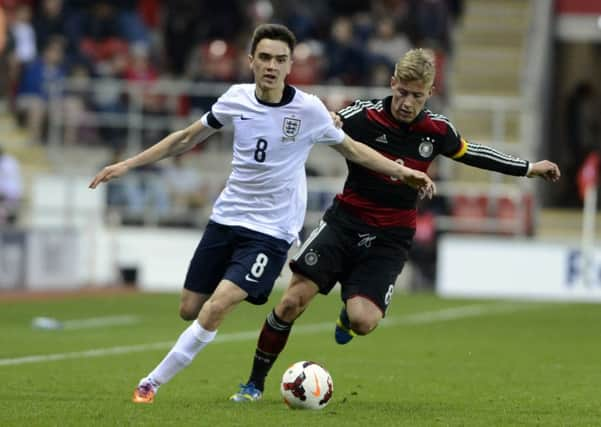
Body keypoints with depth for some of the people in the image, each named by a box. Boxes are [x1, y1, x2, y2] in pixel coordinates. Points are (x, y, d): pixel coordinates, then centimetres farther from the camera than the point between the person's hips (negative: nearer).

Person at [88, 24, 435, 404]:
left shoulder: (308, 109, -12)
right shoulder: (236, 99, -3)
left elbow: (352, 149, 5)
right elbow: (186, 139, 11)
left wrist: (402, 171, -2)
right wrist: (128, 165, 10)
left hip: (271, 232, -4)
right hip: (227, 217, 4)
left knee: (215, 309, -19)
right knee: (189, 310, 5)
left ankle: (154, 382, -8)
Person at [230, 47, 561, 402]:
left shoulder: (437, 130, -2)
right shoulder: (363, 116, -12)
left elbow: (469, 153, 17)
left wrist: (528, 168, 23)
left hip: (391, 238, 1)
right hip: (346, 222, -1)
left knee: (363, 322, -19)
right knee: (293, 301, -13)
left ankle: (349, 311, 21)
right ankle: (255, 382, 5)